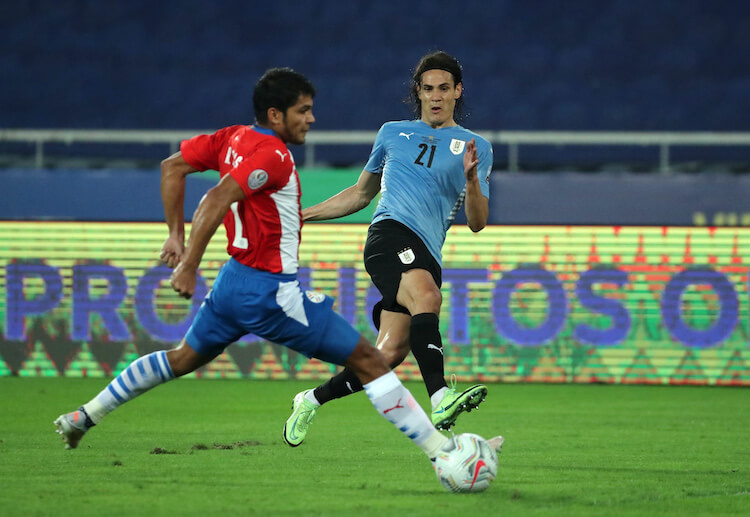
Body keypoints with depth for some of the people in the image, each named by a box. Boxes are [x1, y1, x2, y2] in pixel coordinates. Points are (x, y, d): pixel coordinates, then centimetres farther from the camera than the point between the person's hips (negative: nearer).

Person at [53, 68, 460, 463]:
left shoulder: (234, 138, 7)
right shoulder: (273, 156, -19)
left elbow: (172, 167, 14)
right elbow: (216, 201, -28)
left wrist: (176, 235, 17)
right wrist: (189, 266, -28)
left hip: (233, 281, 9)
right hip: (271, 291, -9)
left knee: (183, 359, 27)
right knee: (368, 360, -7)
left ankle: (84, 417, 29)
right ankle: (441, 451, -10)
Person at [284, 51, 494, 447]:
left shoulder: (476, 148, 16)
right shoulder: (392, 133, 21)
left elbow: (476, 222, 7)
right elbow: (361, 194, 33)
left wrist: (472, 179, -11)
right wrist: (303, 215, 29)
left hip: (426, 257, 1)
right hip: (390, 232, -1)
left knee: (390, 354, -10)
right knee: (427, 295, -34)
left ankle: (311, 402, 12)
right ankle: (440, 398, -50)